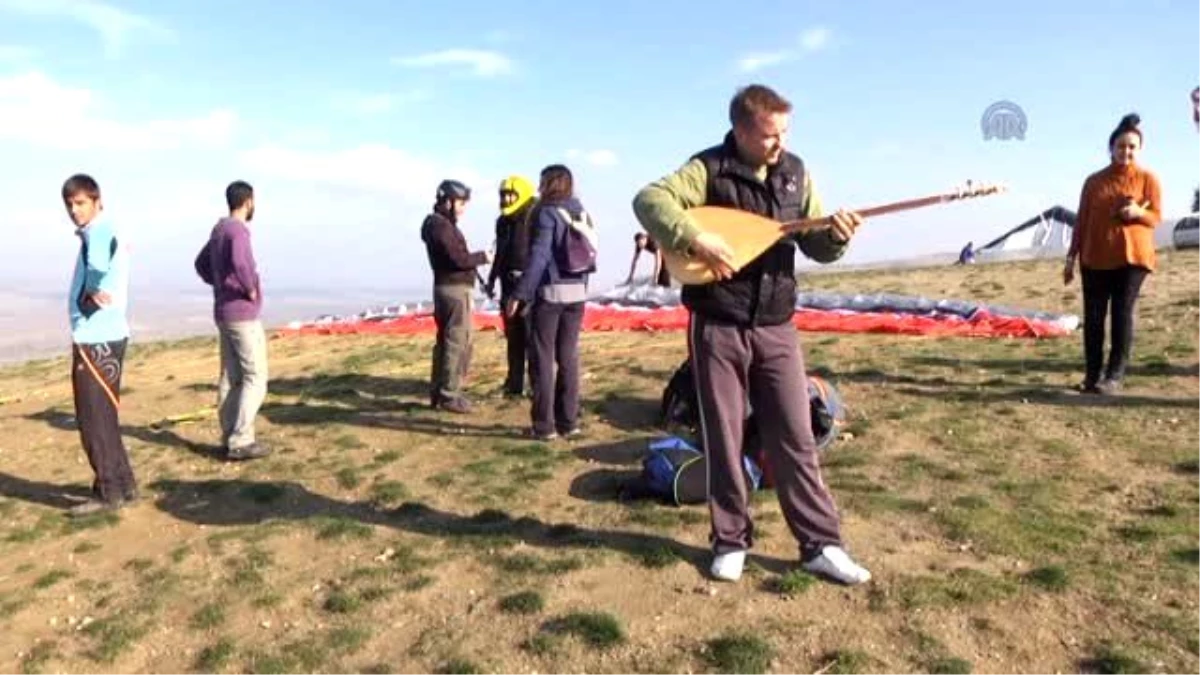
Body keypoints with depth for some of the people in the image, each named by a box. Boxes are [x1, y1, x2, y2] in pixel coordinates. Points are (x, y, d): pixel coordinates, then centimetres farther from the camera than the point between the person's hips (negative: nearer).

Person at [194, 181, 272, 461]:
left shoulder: (219, 230, 14)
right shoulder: (238, 230, -16)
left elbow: (201, 263, 29)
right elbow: (239, 262, -36)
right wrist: (251, 289, -20)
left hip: (225, 313, 9)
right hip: (243, 315, -9)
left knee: (231, 377, 10)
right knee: (255, 378, -6)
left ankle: (230, 437, 14)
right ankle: (240, 441, -8)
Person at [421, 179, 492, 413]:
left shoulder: (441, 223, 18)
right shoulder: (440, 225, -14)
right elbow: (458, 259, -21)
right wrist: (482, 257, -7)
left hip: (451, 288, 10)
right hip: (454, 290, -10)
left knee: (446, 341, 13)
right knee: (457, 343, -7)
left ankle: (439, 392, 19)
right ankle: (448, 395, -4)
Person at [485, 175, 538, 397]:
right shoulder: (502, 222, 14)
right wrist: (491, 280, 22)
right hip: (509, 285, 7)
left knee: (532, 336, -6)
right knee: (513, 337, 11)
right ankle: (514, 383, 19)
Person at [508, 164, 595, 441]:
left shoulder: (547, 213, -9)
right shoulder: (582, 213, 12)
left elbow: (539, 256, -17)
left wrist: (520, 294, -17)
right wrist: (582, 285, 17)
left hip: (550, 292, -6)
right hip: (577, 292, 7)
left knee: (542, 358, 0)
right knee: (568, 357, 10)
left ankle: (544, 425, 1)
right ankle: (568, 421, 14)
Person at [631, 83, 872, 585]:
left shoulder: (795, 173, 8)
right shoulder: (709, 169, -6)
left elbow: (816, 247, 10)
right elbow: (648, 200, -19)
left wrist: (836, 235, -12)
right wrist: (695, 238, -30)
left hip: (775, 327, 3)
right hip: (718, 325, -3)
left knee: (795, 438, 4)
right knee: (724, 439, 6)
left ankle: (821, 544, 13)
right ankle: (731, 541, 21)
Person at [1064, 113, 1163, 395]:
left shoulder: (1148, 178, 4)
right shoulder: (1094, 180, 10)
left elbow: (1156, 217, 1)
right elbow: (1082, 221, 10)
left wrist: (1138, 213, -22)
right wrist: (1071, 257, 7)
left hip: (1132, 256, -2)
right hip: (1095, 258, 2)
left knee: (1122, 314, -6)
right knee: (1093, 317, 1)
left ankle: (1115, 376, -3)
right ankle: (1092, 375, 10)